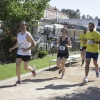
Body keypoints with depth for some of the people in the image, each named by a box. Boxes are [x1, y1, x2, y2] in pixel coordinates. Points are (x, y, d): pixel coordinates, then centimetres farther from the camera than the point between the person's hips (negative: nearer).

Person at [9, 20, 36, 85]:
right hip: (19, 53, 6)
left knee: (25, 68, 6)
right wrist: (12, 48, 5)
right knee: (17, 66, -7)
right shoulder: (19, 34, 8)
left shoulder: (27, 35, -14)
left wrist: (26, 49, -27)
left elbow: (34, 44, -18)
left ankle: (33, 70, 40)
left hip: (26, 54, -6)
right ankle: (19, 80, 4)